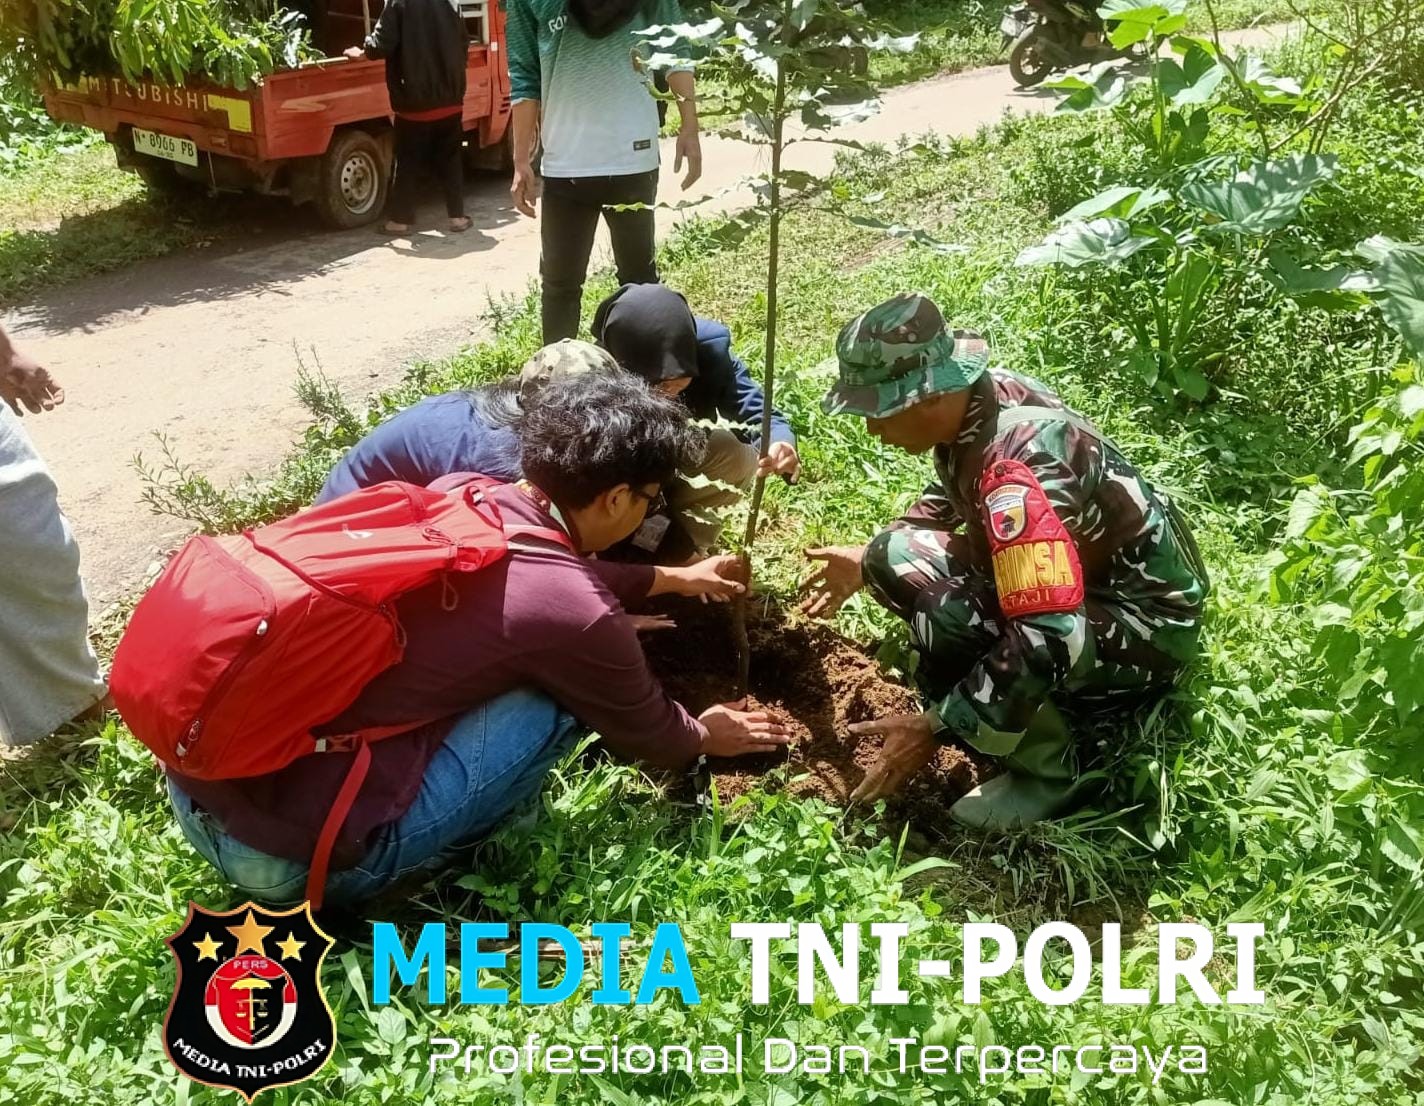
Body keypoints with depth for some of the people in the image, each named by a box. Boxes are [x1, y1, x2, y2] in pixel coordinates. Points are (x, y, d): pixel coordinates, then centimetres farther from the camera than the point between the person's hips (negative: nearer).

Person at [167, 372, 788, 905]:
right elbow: (648, 733, 8)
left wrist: (671, 579, 41)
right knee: (558, 700, -3)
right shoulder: (573, 614, -14)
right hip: (288, 859, -7)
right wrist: (707, 738, 31)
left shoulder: (456, 493, 6)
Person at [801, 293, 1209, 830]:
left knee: (942, 618, -31)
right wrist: (871, 557, 12)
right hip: (1090, 575, 9)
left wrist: (935, 726, -31)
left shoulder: (1017, 468, -34)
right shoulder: (981, 399, -7)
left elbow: (1046, 641, -39)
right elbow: (949, 497, 17)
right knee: (896, 557, 3)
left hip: (1146, 627, -9)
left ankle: (1044, 767, -6)